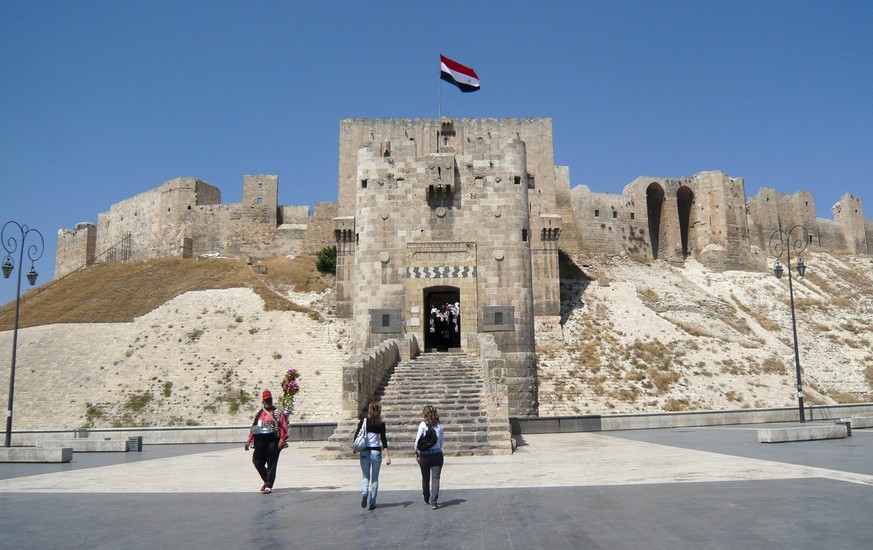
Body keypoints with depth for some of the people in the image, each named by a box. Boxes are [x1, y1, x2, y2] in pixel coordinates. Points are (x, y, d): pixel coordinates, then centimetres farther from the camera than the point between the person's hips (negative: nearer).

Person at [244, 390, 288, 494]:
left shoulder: (277, 413, 2)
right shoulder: (258, 414, 17)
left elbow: (284, 427, -7)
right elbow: (253, 428, 20)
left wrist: (282, 440, -18)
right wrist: (249, 441, 12)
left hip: (273, 441, -5)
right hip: (260, 441, 5)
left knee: (271, 464, -4)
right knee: (257, 462, 4)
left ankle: (269, 486, 0)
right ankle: (267, 481, 25)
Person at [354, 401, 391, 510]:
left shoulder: (363, 420, -2)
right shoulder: (381, 423, -3)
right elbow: (383, 439, -7)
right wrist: (387, 455, -8)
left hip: (365, 451, 0)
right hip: (376, 451, 0)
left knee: (365, 476, 10)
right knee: (375, 478, 11)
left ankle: (364, 492, -19)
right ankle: (372, 503, 11)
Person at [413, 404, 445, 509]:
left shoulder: (423, 425, -7)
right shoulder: (439, 426, 2)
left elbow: (418, 440, -7)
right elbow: (441, 442, 8)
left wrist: (416, 452, 4)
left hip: (424, 455, -1)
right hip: (437, 454, 1)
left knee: (425, 478, 15)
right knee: (435, 478, 0)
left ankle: (426, 499, 30)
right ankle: (434, 502, -9)